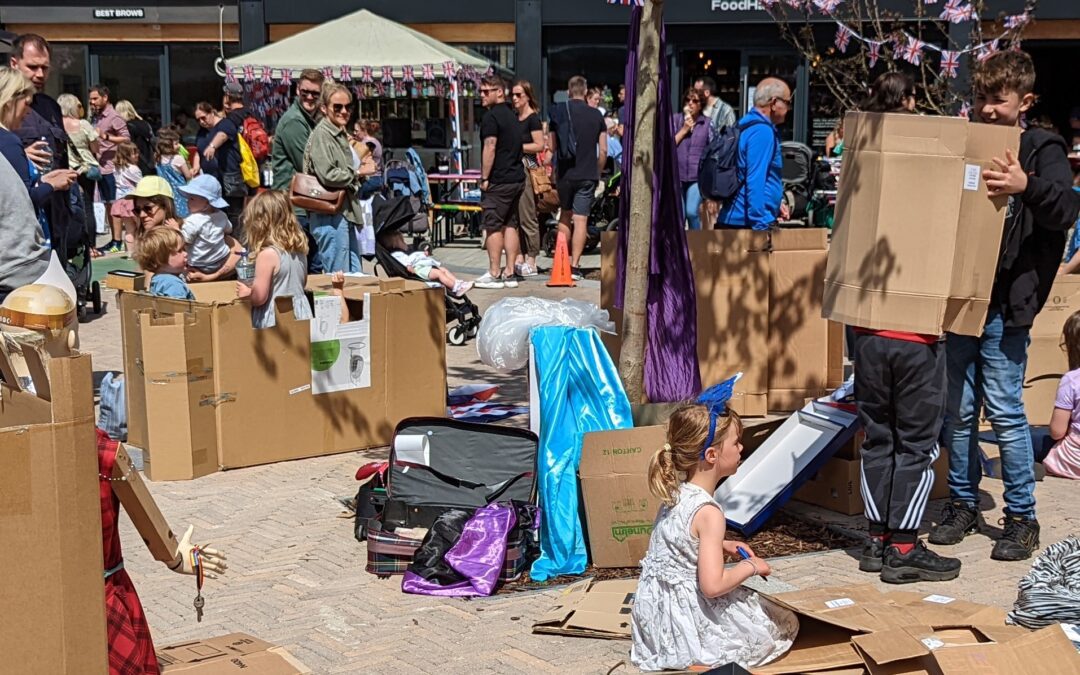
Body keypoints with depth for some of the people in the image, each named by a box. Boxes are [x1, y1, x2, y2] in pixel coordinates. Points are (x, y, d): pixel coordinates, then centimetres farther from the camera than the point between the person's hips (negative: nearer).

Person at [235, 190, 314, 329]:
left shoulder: (268, 254, -17)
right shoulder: (299, 249, 5)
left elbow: (259, 297, -17)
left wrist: (246, 293, 5)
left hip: (276, 319, -7)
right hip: (300, 316, 7)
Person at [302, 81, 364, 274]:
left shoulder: (341, 135, 18)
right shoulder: (321, 135, -11)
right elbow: (328, 175, -20)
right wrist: (356, 173, -5)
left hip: (344, 213, 10)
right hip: (330, 215, -10)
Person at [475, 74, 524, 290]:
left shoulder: (491, 116, -12)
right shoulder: (512, 115, 17)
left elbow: (490, 148, -18)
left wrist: (484, 178, -14)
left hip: (499, 181, -9)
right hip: (517, 178, 9)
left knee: (493, 226, -4)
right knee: (510, 225, 10)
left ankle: (494, 274, -3)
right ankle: (510, 273, 10)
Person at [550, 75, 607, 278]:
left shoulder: (558, 112, -1)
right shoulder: (596, 115, 0)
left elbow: (552, 146, 4)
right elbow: (603, 150, 1)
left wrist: (554, 170, 19)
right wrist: (597, 173, 15)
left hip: (564, 173, 1)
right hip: (587, 174, -1)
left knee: (565, 214, 18)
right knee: (581, 219, -2)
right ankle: (574, 266, -6)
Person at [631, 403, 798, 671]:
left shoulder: (676, 494, 2)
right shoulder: (708, 512, -24)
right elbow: (713, 585, -28)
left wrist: (722, 545, 11)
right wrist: (750, 566, -12)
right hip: (688, 623, -8)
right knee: (787, 625, 6)